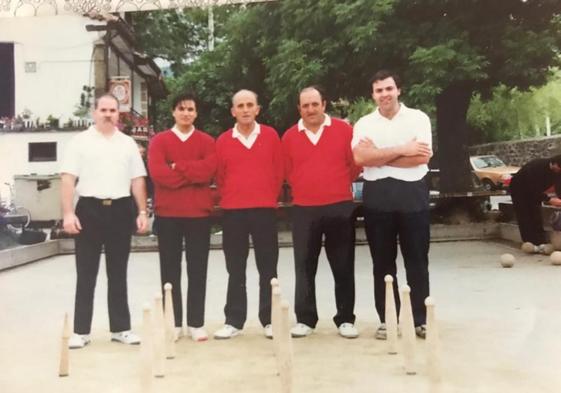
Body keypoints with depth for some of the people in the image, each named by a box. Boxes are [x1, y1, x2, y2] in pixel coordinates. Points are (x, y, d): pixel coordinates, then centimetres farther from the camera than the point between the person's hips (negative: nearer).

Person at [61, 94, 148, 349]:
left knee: (118, 273, 10)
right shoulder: (80, 141, 1)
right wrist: (68, 213, -12)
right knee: (86, 274, 3)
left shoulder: (128, 143, 11)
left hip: (120, 210, 3)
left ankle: (120, 328, 18)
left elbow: (137, 180, 10)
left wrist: (142, 212, 3)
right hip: (90, 209, -3)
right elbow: (68, 179, -4)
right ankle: (81, 331, 11)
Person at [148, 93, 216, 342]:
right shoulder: (159, 141, 5)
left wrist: (177, 167, -10)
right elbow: (158, 173, -12)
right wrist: (193, 175, -10)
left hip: (199, 213, 0)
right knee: (170, 270, 5)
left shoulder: (207, 141, 6)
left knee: (197, 269, 4)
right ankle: (173, 323, 13)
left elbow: (208, 171, -12)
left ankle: (196, 323, 12)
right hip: (167, 213, 0)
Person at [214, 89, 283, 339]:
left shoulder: (270, 135, 3)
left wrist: (271, 198, 8)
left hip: (264, 210, 0)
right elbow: (219, 176, 9)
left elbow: (278, 171, 6)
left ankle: (269, 320, 12)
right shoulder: (223, 141, 3)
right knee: (235, 270, 6)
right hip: (232, 212, 1)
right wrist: (228, 198, 10)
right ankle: (234, 321, 13)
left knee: (268, 268, 4)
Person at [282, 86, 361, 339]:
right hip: (303, 210, 1)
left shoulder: (344, 130, 0)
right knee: (304, 268, 5)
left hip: (340, 208, -1)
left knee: (343, 267, 5)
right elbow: (287, 172, 12)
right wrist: (305, 187, 11)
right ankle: (305, 319, 14)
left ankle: (345, 319, 15)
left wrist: (339, 185, 7)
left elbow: (355, 164, 3)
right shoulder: (289, 136, 5)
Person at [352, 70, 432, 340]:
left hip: (412, 193, -1)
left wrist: (379, 156, -9)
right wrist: (402, 150, -13)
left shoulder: (418, 118, 3)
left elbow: (423, 156, -11)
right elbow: (359, 157, -11)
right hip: (377, 195, 2)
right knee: (383, 262, 8)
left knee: (417, 260, 4)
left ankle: (421, 319, 14)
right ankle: (387, 320, 17)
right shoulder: (364, 123, 7)